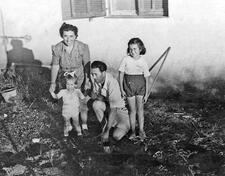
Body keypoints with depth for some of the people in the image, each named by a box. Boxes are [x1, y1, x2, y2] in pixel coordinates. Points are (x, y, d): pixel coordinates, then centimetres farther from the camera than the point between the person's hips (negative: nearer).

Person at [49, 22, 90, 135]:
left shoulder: (83, 47, -19)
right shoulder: (57, 48, -15)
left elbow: (87, 65, -10)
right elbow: (55, 66, -3)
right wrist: (53, 83, 4)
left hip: (79, 80, -1)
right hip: (63, 81, 1)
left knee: (82, 104, 7)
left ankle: (84, 125, 30)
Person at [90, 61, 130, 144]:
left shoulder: (112, 83, -34)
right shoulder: (95, 78, -15)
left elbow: (113, 109, -33)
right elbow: (93, 94, 3)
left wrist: (107, 131, -33)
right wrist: (97, 96, -24)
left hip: (119, 108, -5)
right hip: (107, 104, 5)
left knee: (117, 136, -21)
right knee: (96, 104, -29)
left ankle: (126, 126, 13)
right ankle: (104, 125, -5)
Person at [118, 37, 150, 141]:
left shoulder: (143, 62, -3)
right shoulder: (126, 60, -4)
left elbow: (147, 79, 1)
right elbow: (121, 75, 1)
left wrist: (146, 94, 0)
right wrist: (121, 89, -3)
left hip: (140, 86, 0)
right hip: (128, 85, 0)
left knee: (140, 108, 3)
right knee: (132, 110, 4)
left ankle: (141, 130, 13)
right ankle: (133, 131, 14)